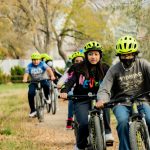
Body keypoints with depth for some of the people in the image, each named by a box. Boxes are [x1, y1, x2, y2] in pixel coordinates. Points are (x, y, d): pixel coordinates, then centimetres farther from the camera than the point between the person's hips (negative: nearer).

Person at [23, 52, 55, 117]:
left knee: (46, 85, -36)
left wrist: (52, 76, -45)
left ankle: (47, 98, -8)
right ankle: (33, 110, -9)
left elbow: (48, 69, -25)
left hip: (42, 80, -2)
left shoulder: (42, 64, -10)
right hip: (33, 82, 2)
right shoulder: (29, 66, -7)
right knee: (30, 94, -21)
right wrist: (25, 79, -41)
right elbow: (26, 73, -18)